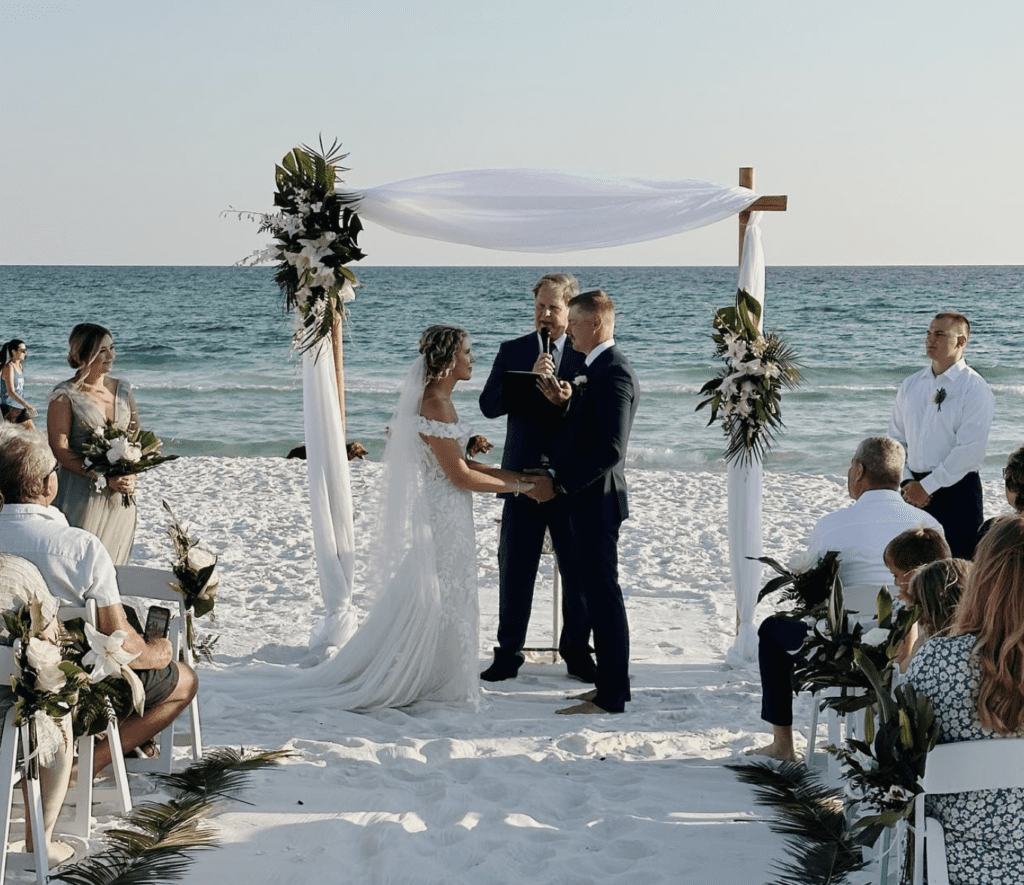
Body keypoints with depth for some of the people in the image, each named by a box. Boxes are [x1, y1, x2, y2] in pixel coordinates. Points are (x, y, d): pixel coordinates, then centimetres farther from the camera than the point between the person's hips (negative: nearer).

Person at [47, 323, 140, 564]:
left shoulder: (123, 390, 10)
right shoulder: (65, 395, -6)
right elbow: (59, 449, -11)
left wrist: (131, 475, -6)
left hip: (121, 496, 5)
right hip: (82, 495, -5)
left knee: (114, 562, 9)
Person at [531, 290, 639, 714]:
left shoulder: (614, 374, -19)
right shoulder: (598, 369, 14)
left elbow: (609, 449, -25)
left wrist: (557, 484, -22)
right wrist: (566, 402, 0)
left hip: (597, 500, -10)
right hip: (584, 498, 10)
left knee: (602, 593, -4)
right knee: (589, 585, 15)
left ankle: (610, 696, 4)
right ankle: (611, 683, 25)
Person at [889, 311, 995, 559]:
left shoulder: (974, 388, -8)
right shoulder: (910, 386, 10)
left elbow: (970, 450, -15)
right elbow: (896, 438, 12)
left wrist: (927, 486, -14)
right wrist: (908, 481, -4)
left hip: (957, 490, -5)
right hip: (914, 491, 6)